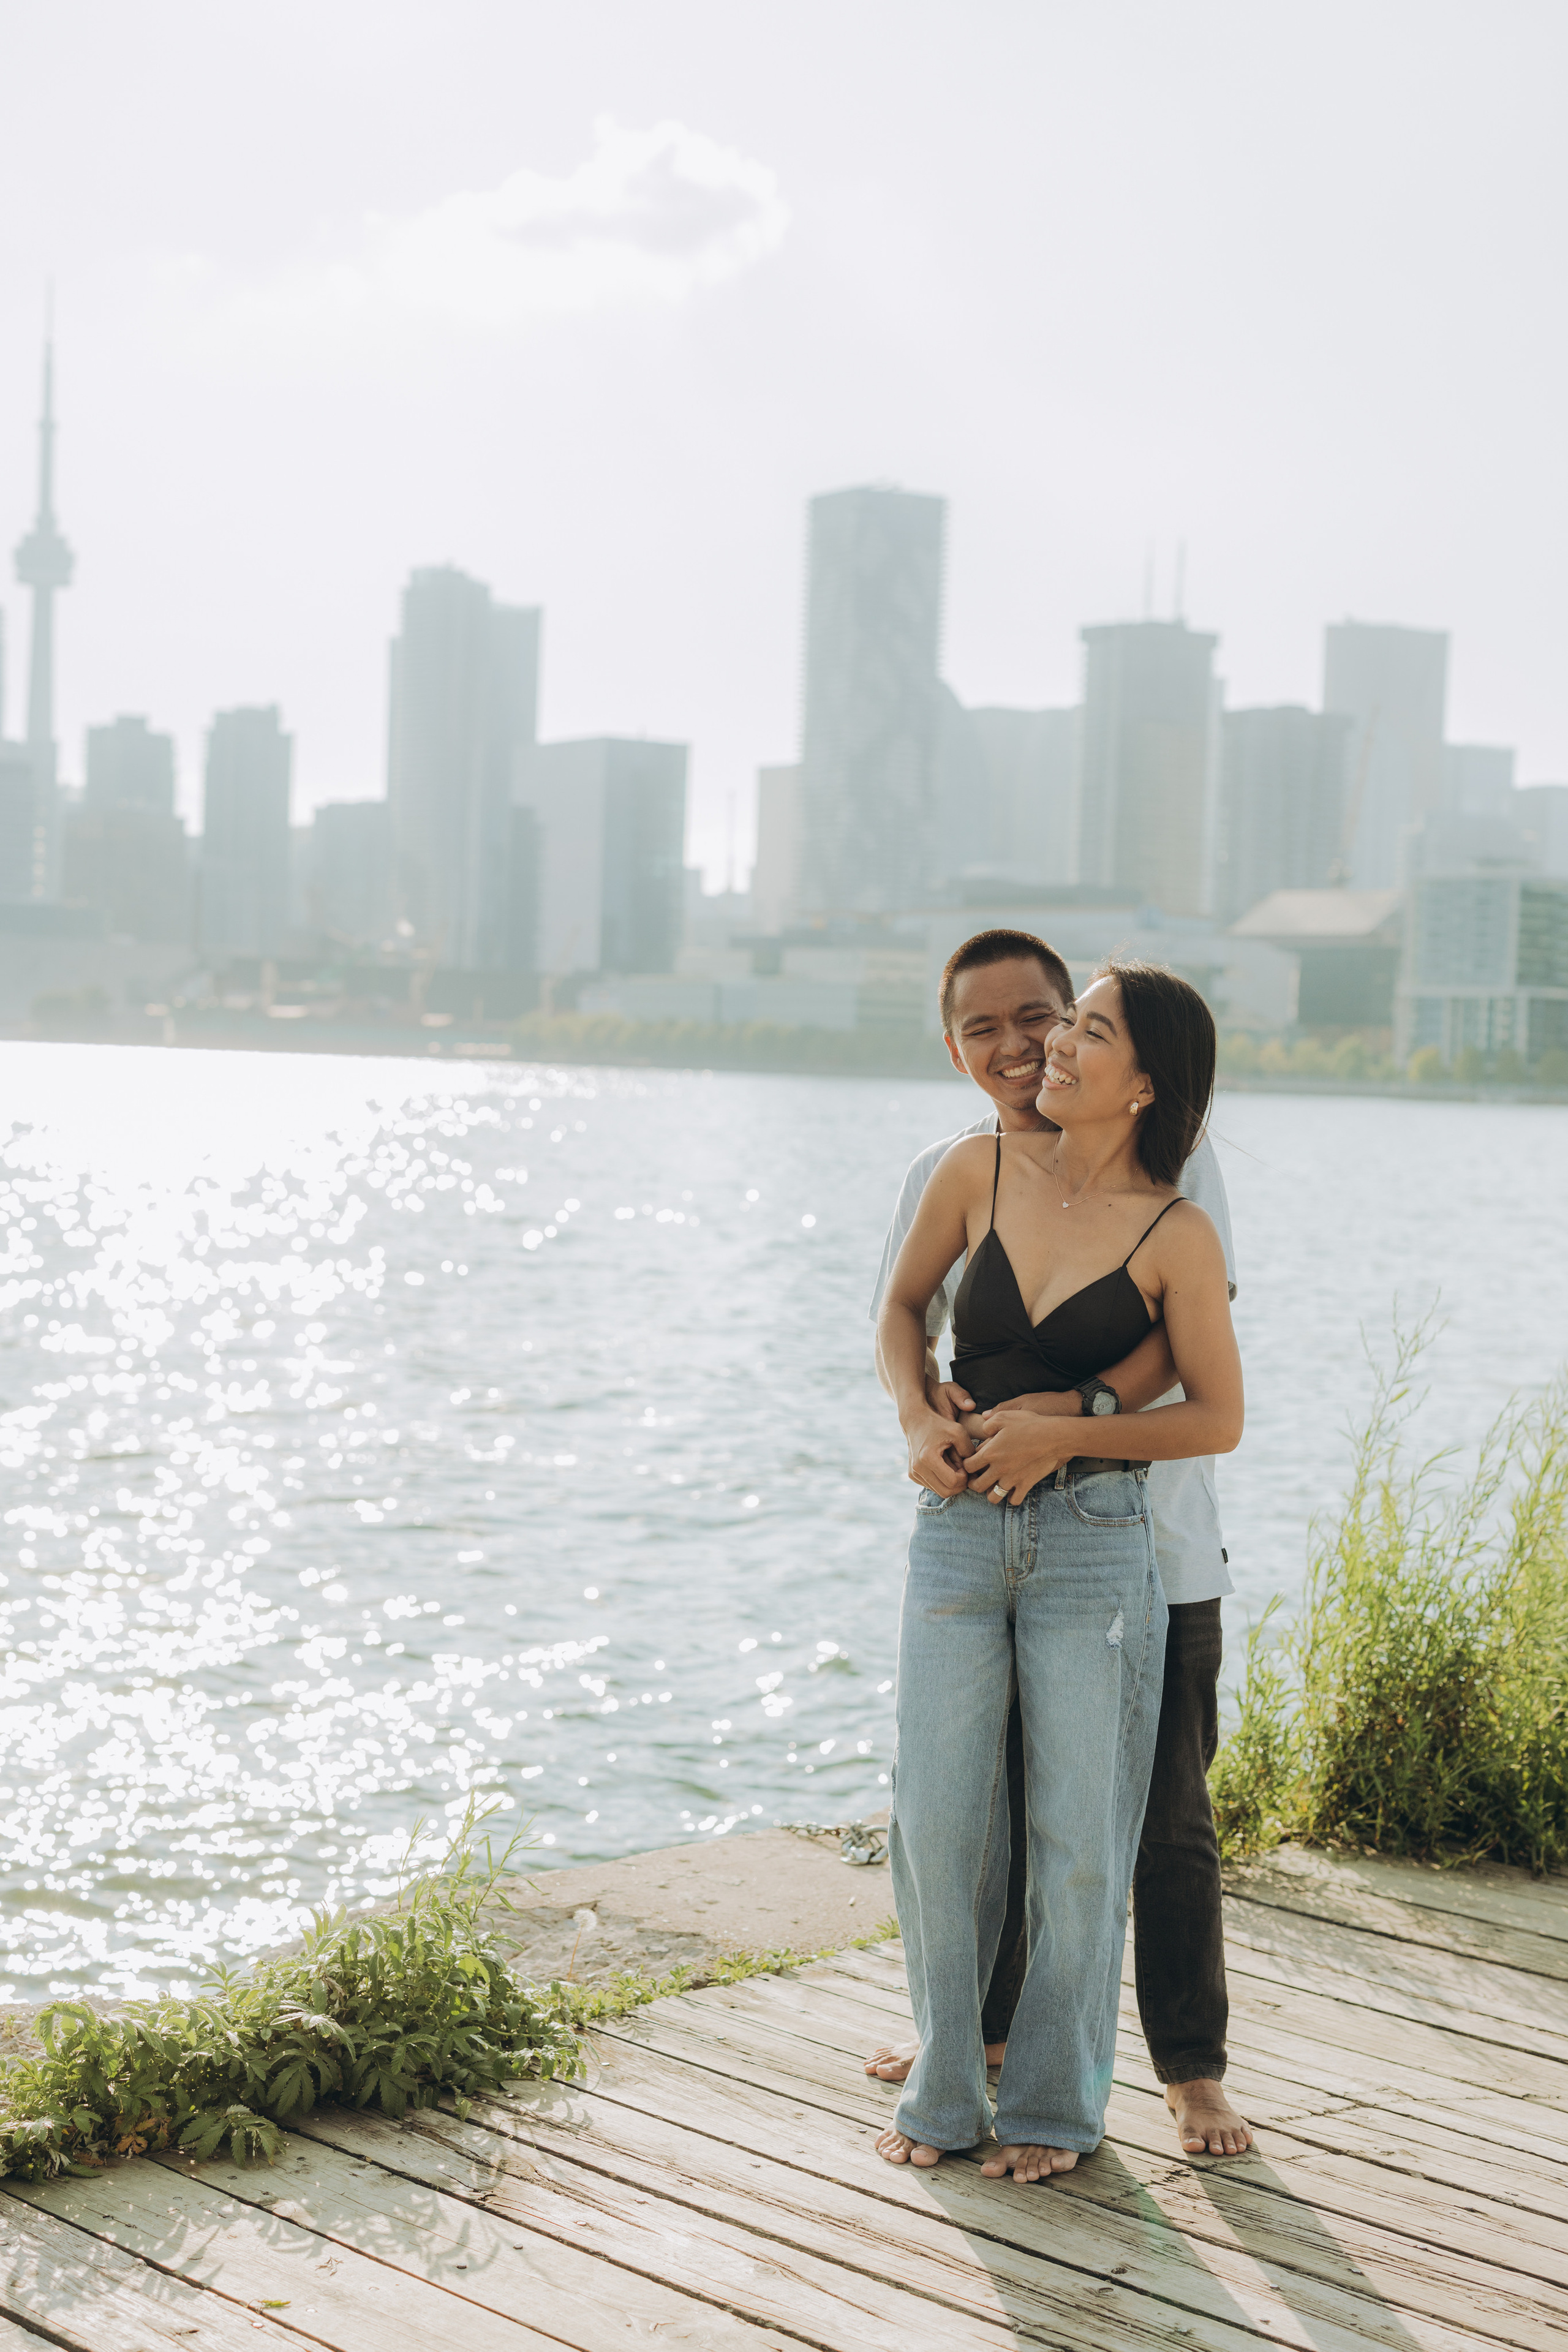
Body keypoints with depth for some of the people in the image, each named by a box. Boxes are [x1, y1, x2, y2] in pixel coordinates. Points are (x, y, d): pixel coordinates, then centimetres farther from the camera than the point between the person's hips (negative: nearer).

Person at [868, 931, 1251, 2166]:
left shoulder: (1169, 1157, -8)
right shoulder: (943, 1176, 5)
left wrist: (1067, 1416, -32)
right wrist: (926, 1403, -22)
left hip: (1149, 1547, -4)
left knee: (1167, 1820, 5)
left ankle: (1194, 2068, 21)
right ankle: (985, 2023, 38)